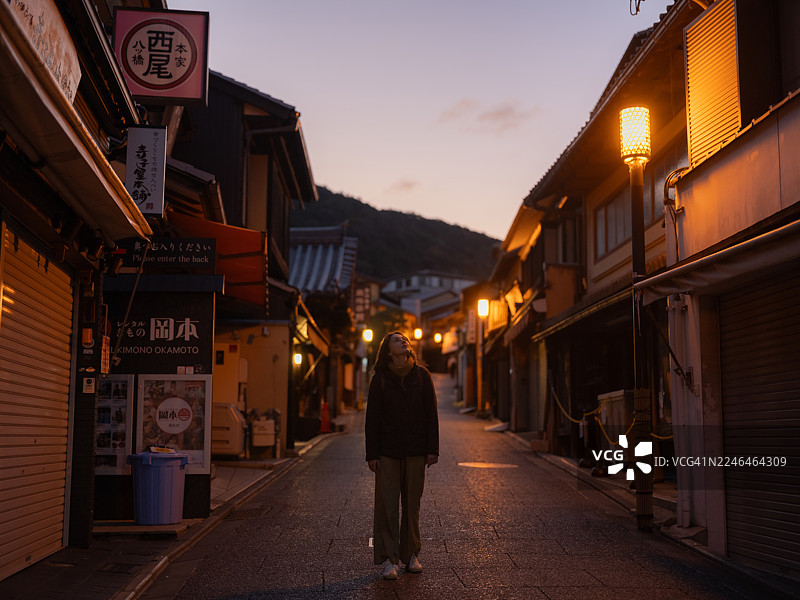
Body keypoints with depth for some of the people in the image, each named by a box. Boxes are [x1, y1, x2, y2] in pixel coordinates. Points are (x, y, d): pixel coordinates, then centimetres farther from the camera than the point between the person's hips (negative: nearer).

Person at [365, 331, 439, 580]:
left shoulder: (422, 375, 5)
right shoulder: (380, 379, 1)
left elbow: (431, 415, 5)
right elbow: (372, 418, 1)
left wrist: (432, 449, -1)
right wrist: (372, 454, -4)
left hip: (415, 451, 2)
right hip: (388, 451, -1)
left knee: (412, 504, 9)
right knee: (387, 505, -3)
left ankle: (411, 555, 21)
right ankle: (389, 559, 3)